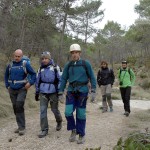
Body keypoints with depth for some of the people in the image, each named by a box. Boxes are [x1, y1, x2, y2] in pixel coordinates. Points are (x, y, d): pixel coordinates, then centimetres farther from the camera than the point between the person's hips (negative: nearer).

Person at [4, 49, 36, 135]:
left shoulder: (25, 64, -5)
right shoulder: (10, 65, 7)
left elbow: (34, 74, -1)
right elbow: (6, 76, 21)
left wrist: (30, 83, -13)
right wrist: (7, 86, 12)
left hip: (22, 90, -5)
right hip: (12, 90, 5)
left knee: (19, 106, -18)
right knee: (15, 108, 8)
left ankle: (22, 127, -10)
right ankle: (20, 126, 20)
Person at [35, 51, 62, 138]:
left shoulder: (55, 68, -4)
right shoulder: (41, 69, 9)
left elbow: (60, 80, -4)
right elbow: (38, 81, 16)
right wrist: (37, 92, 15)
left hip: (53, 92, -3)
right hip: (43, 92, 3)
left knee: (54, 109, 8)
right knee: (43, 110, -3)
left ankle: (59, 121, 39)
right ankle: (44, 130, 5)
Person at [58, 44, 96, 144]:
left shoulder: (86, 64, -4)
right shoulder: (68, 65, 4)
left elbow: (92, 78, -2)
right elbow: (64, 79, 7)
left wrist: (93, 91, -10)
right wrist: (61, 93, 3)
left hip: (82, 91, -2)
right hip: (71, 91, 3)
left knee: (81, 114, 2)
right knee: (68, 112, -7)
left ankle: (82, 135, 18)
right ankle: (73, 130, 17)